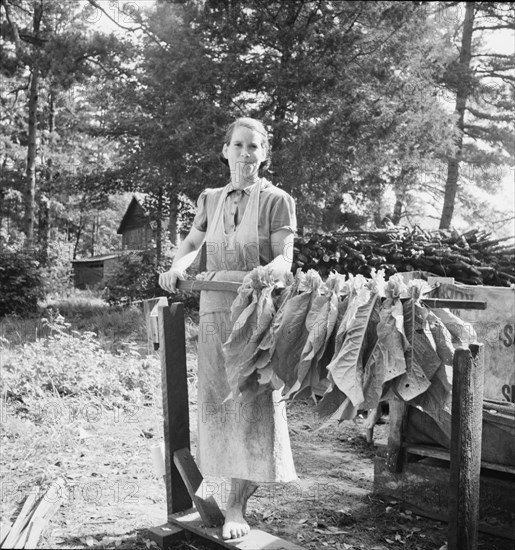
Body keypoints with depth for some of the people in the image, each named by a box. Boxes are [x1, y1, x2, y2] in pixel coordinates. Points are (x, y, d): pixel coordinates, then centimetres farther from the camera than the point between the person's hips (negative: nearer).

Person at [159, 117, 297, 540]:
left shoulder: (277, 200, -3)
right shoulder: (210, 199, 10)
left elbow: (284, 258, -10)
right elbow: (192, 243, 20)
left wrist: (250, 277, -30)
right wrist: (178, 267, -1)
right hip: (214, 311, 4)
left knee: (255, 404, -1)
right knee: (217, 402, 8)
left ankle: (237, 506, 10)